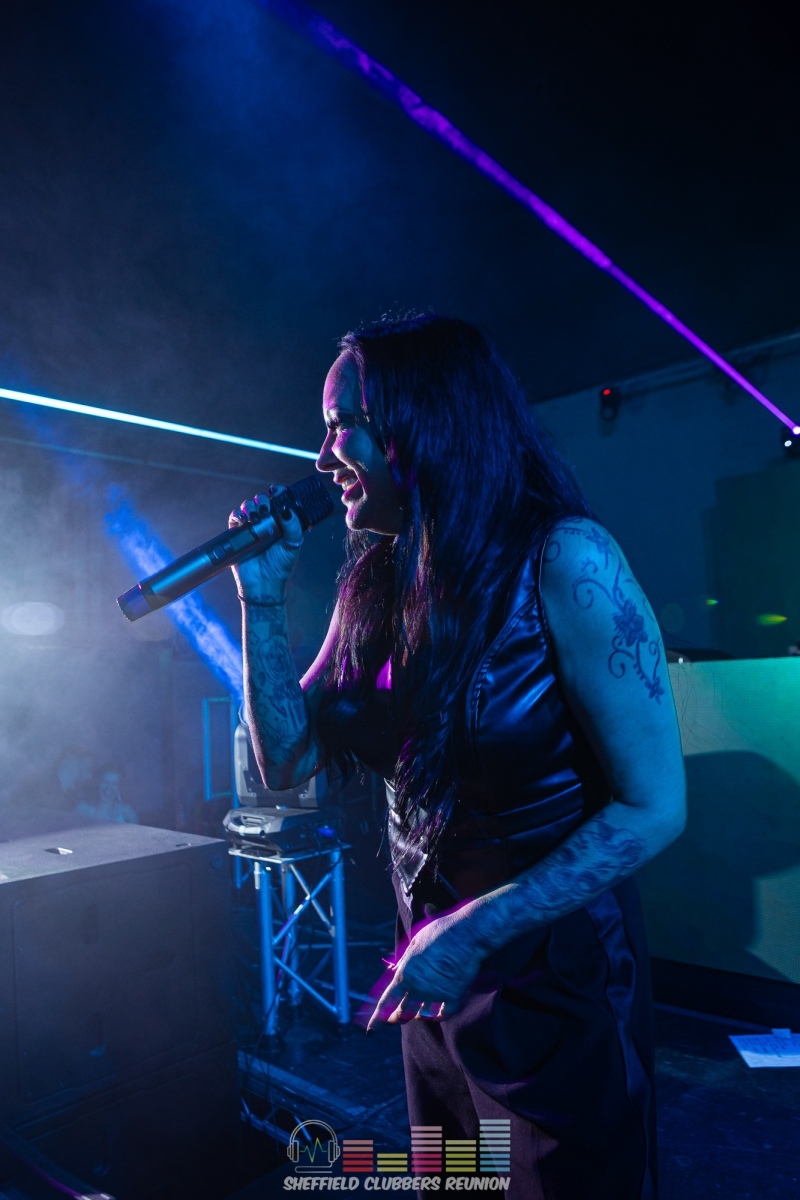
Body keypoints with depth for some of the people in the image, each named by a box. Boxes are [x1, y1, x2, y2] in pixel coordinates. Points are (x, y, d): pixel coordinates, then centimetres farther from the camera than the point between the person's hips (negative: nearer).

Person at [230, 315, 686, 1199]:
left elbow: (653, 808, -21)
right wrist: (263, 598, -9)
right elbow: (289, 763, -1)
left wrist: (478, 931, -24)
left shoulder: (563, 562, -21)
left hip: (560, 976, -5)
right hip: (432, 967, 6)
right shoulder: (374, 583, -3)